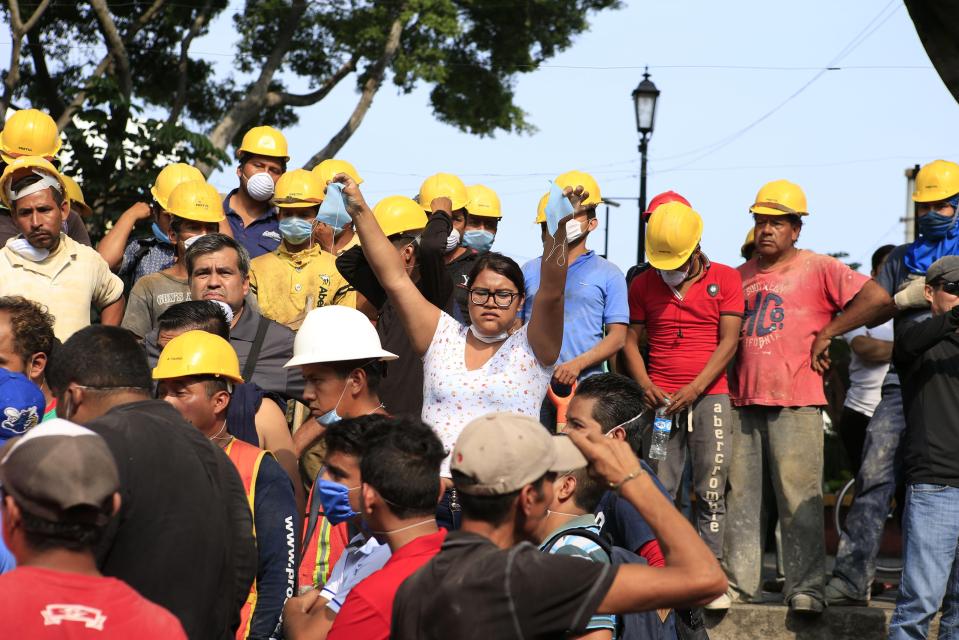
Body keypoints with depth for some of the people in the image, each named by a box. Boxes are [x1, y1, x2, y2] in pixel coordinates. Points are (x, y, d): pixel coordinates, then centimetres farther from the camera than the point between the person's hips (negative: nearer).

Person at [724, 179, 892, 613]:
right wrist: (728, 379, 13)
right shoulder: (742, 276, 18)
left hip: (796, 402, -5)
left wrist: (825, 334, -8)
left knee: (799, 496, -7)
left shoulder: (818, 268, 1)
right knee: (740, 496, 6)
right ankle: (738, 582, 12)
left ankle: (805, 587, -5)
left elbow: (877, 298, -10)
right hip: (745, 401, 5)